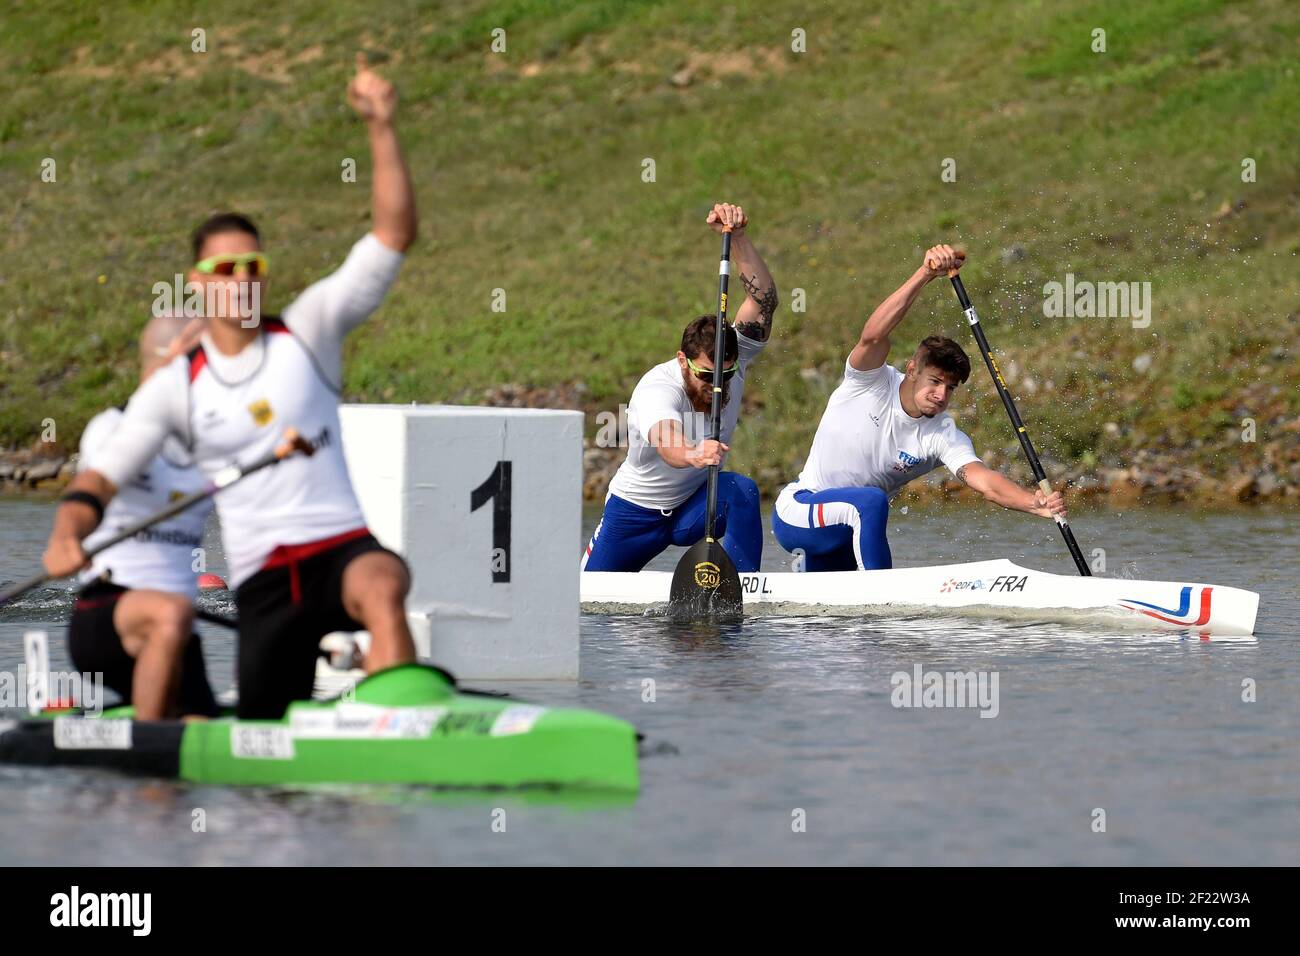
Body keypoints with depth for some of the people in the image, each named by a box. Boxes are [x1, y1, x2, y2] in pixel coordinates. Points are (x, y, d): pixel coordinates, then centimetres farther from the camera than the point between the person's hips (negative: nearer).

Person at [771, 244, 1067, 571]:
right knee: (871, 500, -32)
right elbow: (872, 336, -37)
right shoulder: (873, 384, -16)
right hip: (795, 514, -5)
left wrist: (1035, 503, -48)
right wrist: (925, 274, -48)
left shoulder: (944, 437, -10)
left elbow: (985, 481, -27)